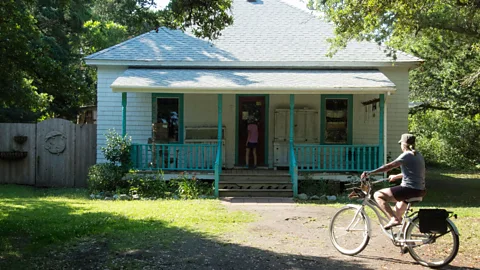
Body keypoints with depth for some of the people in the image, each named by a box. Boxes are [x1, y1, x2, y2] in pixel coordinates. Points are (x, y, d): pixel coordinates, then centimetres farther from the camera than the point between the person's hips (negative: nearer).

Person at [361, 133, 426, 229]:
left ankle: (394, 218, -14)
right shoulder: (418, 155, 15)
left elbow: (389, 166, -23)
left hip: (410, 190, -10)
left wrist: (370, 172, -27)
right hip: (420, 191, 10)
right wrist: (396, 176, 40)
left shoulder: (407, 155, -12)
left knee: (378, 195, -7)